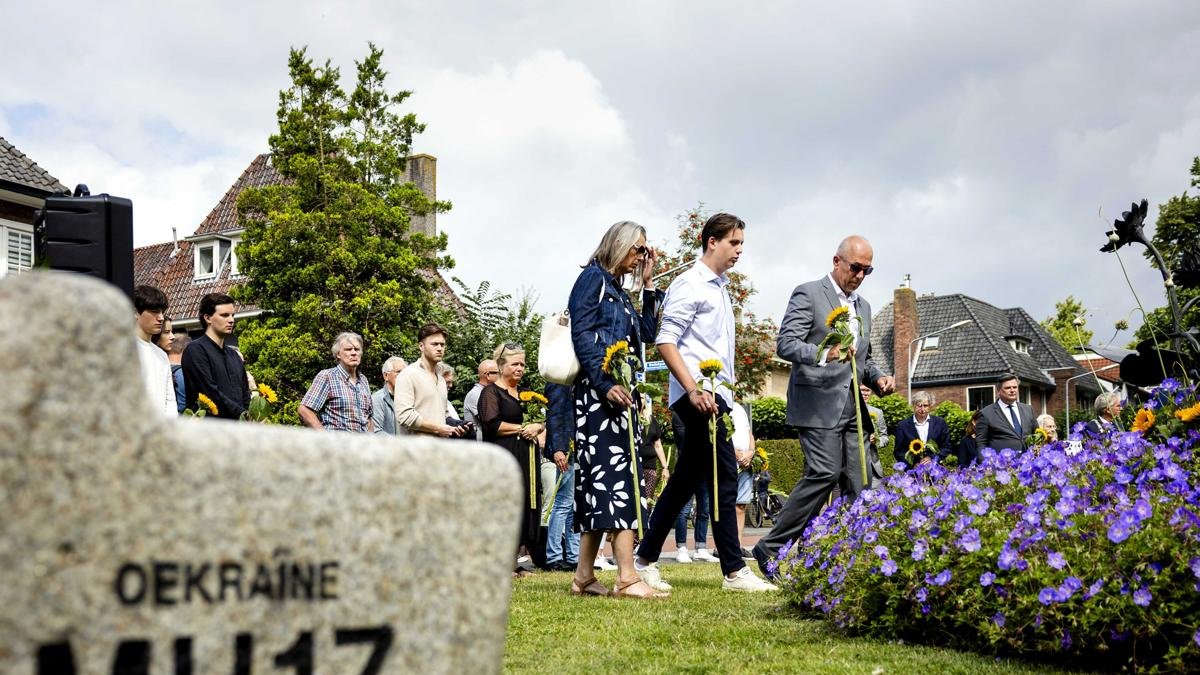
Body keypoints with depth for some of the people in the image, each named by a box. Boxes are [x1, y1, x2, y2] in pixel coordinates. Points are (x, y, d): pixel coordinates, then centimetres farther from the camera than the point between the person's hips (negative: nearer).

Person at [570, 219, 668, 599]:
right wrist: (605, 382, -22)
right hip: (598, 391, -10)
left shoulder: (618, 288, 23)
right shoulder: (593, 277, -3)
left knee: (603, 481, 7)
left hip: (619, 392, 10)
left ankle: (584, 576, 9)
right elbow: (581, 333, -13)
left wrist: (648, 286, 17)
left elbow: (645, 333, 21)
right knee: (617, 473, -16)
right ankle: (627, 578, -21)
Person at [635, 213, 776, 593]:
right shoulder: (690, 284, -7)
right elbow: (665, 341, -15)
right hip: (700, 395, -9)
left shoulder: (719, 288, 20)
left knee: (685, 480, 11)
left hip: (715, 395, 9)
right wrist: (694, 389, -23)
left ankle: (646, 561, 17)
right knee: (724, 479, -10)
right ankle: (734, 571, -7)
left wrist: (726, 392, 16)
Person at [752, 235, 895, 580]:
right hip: (819, 403, -8)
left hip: (853, 407, 8)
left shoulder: (863, 306, 22)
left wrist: (877, 377, 8)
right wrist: (823, 354, -29)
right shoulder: (808, 294, -2)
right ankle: (772, 548, -8)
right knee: (824, 473, -18)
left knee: (859, 482, 0)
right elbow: (785, 343, -12)